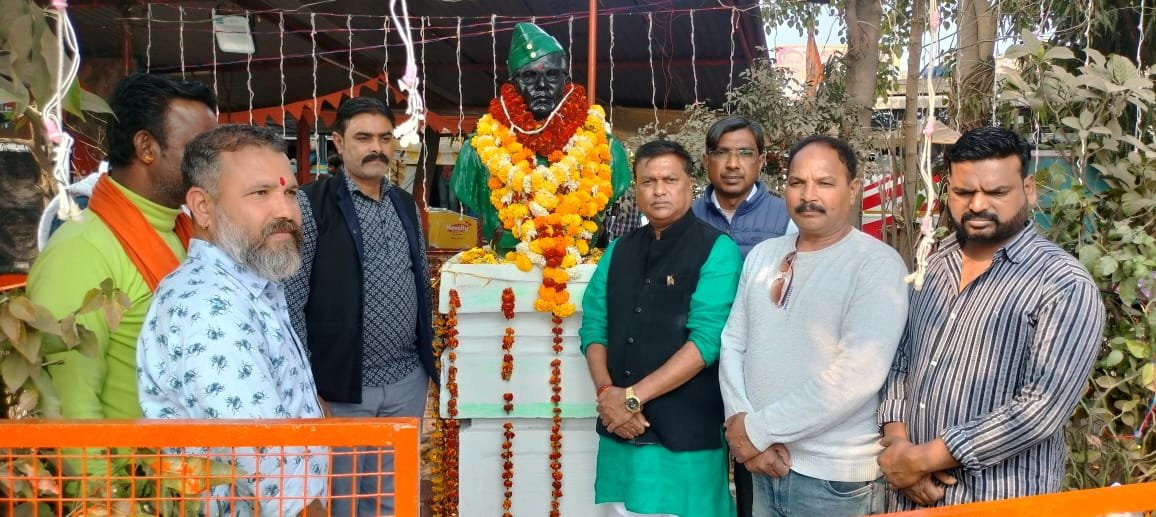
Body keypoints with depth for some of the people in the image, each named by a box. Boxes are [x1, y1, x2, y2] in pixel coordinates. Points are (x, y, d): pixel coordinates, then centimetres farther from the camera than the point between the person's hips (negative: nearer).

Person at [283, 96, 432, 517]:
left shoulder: (406, 205, 9)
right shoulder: (312, 205, -8)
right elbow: (290, 303, -10)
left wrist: (427, 359, 13)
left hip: (407, 381, 5)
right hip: (342, 385, -5)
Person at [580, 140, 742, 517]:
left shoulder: (717, 250, -8)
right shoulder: (619, 251, 10)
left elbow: (707, 340, -16)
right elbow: (594, 327, 8)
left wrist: (633, 397, -16)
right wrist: (607, 393, -9)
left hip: (686, 436, -5)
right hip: (619, 432, 5)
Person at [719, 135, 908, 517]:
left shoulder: (878, 264, -13)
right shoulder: (763, 255, 5)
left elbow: (856, 376, -22)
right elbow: (733, 343, 3)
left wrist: (759, 429, -17)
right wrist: (746, 432, -11)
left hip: (835, 476, -4)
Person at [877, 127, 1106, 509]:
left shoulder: (1065, 286, -13)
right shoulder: (933, 265, 4)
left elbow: (1042, 408, -21)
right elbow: (900, 359, 7)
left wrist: (923, 458, -18)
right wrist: (897, 444, -8)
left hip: (1002, 501, -5)